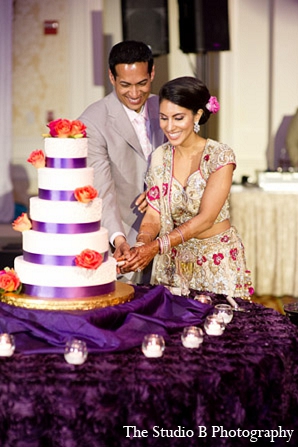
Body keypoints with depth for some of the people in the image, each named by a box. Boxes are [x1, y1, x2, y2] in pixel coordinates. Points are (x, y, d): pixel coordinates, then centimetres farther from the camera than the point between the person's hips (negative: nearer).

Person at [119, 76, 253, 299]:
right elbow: (153, 216, -3)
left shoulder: (220, 155, -14)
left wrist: (156, 246, -27)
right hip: (174, 260, 4)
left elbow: (205, 219, -19)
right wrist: (141, 246, -23)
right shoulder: (160, 157, 0)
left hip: (218, 261, -3)